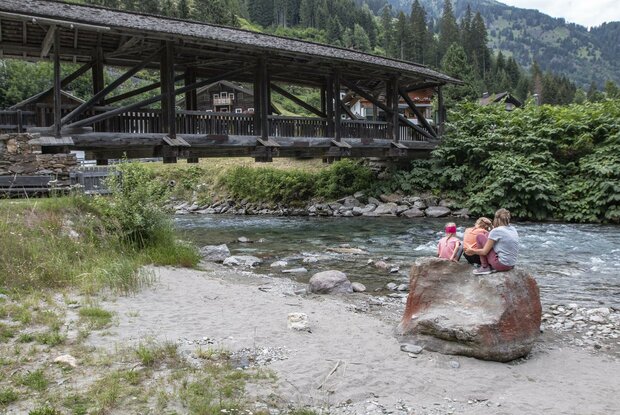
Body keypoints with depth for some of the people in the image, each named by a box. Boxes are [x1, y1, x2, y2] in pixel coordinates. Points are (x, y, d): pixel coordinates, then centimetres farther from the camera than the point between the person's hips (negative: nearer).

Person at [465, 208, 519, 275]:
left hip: (501, 264, -8)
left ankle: (485, 267, 5)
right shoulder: (513, 229, 6)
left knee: (479, 237, 1)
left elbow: (484, 252, -9)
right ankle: (492, 266, 17)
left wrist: (473, 251, 9)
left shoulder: (496, 231, -14)